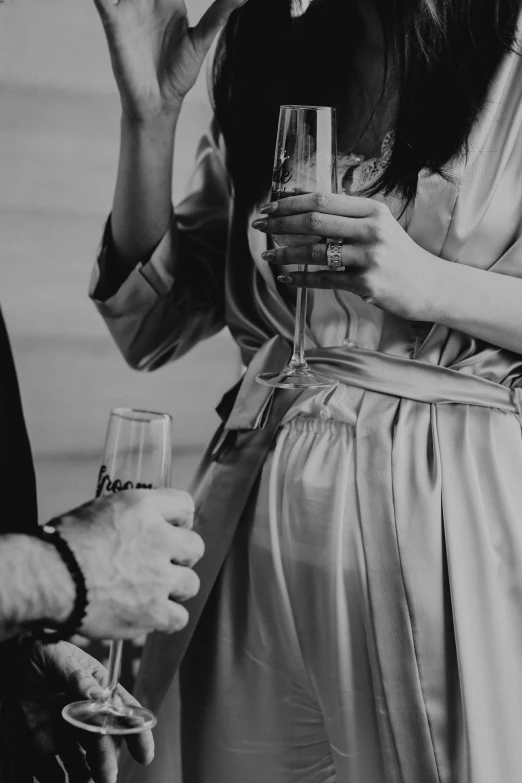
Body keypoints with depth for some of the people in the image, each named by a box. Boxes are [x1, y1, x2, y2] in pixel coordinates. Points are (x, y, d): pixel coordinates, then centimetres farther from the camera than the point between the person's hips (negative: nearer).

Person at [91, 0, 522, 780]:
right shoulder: (265, 64, 9)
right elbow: (150, 327, 8)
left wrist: (431, 283, -22)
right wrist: (150, 109, -2)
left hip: (454, 519, -4)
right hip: (264, 514, 4)